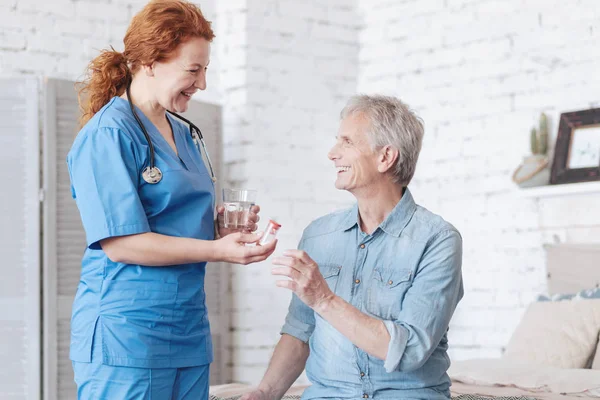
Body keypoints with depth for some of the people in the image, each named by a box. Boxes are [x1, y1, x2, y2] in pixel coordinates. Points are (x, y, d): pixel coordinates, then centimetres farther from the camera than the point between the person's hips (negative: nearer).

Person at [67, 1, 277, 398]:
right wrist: (218, 250, -20)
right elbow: (120, 243, -18)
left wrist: (224, 229, 2)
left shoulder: (185, 136, 16)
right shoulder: (108, 135, -10)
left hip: (189, 331, 8)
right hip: (128, 334, -8)